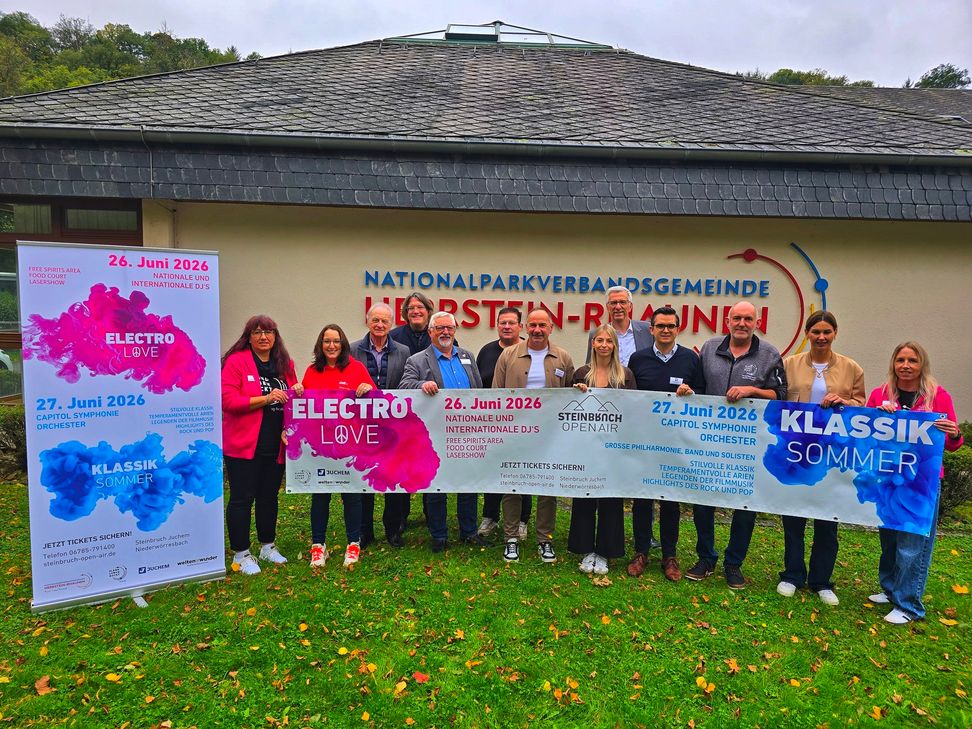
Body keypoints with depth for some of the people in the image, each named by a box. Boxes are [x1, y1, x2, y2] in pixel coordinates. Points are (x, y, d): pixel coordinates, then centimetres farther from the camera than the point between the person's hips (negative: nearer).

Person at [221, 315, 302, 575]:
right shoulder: (236, 361, -7)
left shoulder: (284, 364, 11)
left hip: (275, 444, 6)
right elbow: (227, 400, -17)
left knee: (269, 496, 16)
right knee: (242, 498, 3)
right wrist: (266, 398, -22)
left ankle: (268, 546, 32)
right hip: (244, 444, -5)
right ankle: (241, 554, 16)